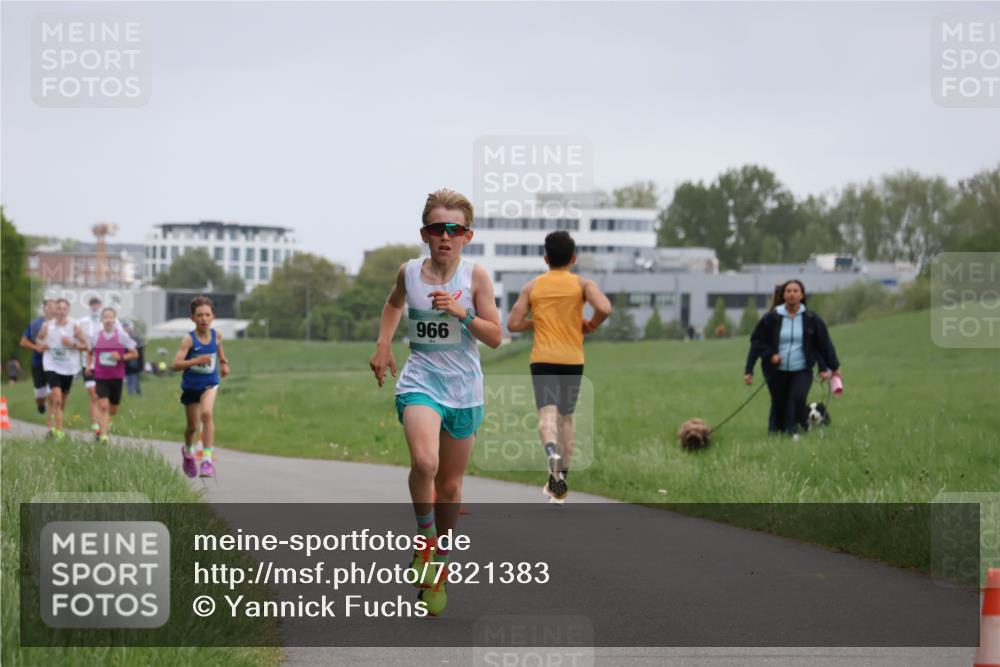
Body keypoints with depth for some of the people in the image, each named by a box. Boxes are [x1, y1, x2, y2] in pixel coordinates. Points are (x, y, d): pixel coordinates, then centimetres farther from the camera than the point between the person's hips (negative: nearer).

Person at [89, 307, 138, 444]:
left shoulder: (122, 336, -5)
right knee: (103, 405, -18)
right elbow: (90, 352, 19)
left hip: (117, 377, 1)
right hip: (100, 377, -1)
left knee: (113, 409, 12)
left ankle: (106, 420, 45)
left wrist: (121, 357, -17)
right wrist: (88, 365, 3)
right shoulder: (96, 337, 0)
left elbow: (135, 353, -1)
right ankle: (103, 433, -18)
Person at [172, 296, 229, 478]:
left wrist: (224, 362, 13)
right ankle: (187, 451, 46)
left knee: (207, 413, -26)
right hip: (191, 386, -1)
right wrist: (197, 361, -36)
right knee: (193, 426, 12)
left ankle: (207, 459, -24)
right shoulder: (189, 339, -19)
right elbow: (176, 364, -27)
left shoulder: (215, 335, -7)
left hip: (210, 383, 1)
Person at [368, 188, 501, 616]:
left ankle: (439, 564, 30)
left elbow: (495, 337, -5)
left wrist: (462, 313, -19)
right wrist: (383, 345, 11)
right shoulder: (409, 272, -1)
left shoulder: (475, 276, -5)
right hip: (420, 381, -1)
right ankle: (424, 536, -4)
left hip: (464, 388, 1)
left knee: (450, 484, 12)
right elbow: (394, 303, 23)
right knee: (424, 462, -28)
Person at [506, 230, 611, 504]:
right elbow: (605, 309, -16)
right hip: (572, 359, 1)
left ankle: (552, 451, -44)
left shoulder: (532, 286, 6)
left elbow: (513, 323, 2)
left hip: (542, 358, -1)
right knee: (566, 417, 14)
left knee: (547, 414, -11)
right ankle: (560, 482, 17)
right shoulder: (582, 284, 2)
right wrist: (591, 325, 4)